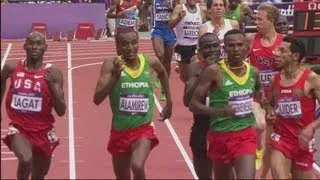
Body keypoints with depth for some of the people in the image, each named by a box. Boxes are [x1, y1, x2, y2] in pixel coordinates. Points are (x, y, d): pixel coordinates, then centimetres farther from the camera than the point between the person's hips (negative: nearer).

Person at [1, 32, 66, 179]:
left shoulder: (53, 72, -9)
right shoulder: (12, 68, -4)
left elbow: (61, 111, -10)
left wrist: (52, 84, -22)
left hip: (43, 131, 1)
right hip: (19, 128, -1)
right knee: (26, 160, -32)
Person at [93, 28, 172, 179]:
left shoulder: (150, 63, -5)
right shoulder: (111, 64, -13)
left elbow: (163, 73, 21)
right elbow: (97, 99, -20)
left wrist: (169, 102, 24)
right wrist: (115, 76, -30)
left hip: (144, 128, -1)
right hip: (119, 130, 1)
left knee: (137, 167, -28)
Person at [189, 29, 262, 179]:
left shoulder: (253, 72, 2)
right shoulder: (214, 71, -13)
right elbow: (193, 104, -13)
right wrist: (220, 112, -26)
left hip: (246, 135, 2)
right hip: (221, 136, -2)